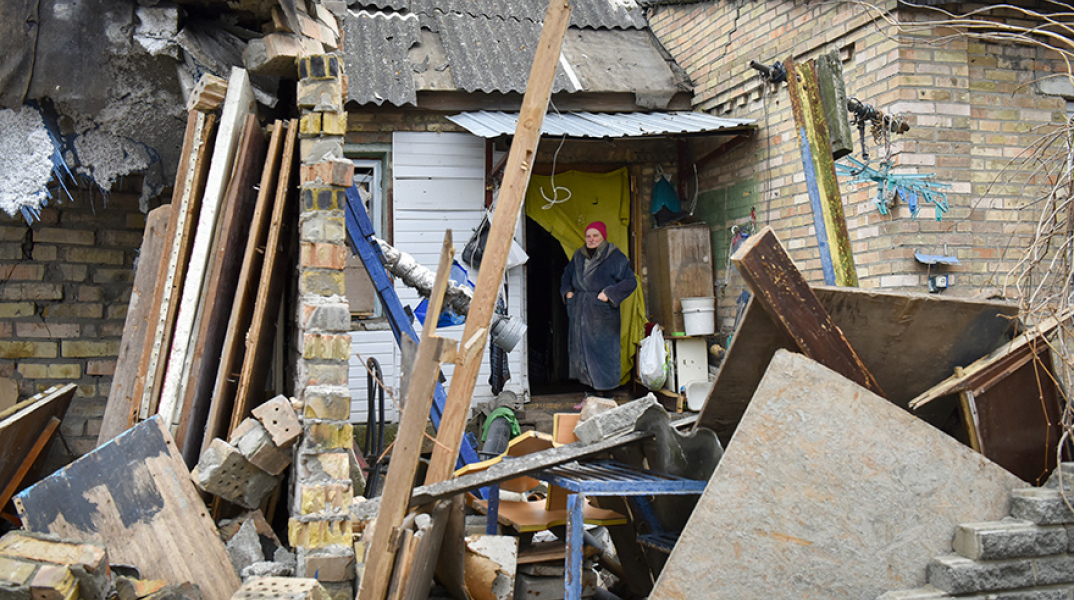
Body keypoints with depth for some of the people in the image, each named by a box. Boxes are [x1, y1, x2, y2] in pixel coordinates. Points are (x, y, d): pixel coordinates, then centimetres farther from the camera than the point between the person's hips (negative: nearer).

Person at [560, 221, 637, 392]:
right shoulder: (578, 256, 11)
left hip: (602, 314, -5)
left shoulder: (614, 258, -6)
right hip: (580, 313, 6)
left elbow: (631, 281, -8)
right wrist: (567, 291, 11)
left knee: (603, 351, -4)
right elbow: (566, 275, 29)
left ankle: (605, 389, 3)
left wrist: (609, 293, -15)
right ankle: (589, 387, 13)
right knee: (581, 347, 6)